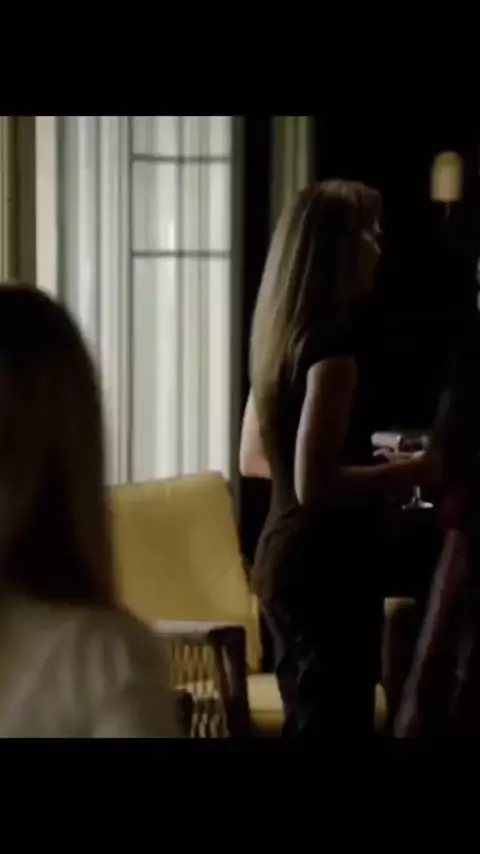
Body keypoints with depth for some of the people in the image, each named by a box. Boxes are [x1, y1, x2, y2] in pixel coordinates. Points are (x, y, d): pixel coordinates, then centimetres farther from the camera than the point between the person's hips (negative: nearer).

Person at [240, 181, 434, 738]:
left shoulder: (285, 338, 9)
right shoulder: (332, 344, -18)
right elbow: (315, 484, -23)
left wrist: (377, 465, 21)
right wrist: (412, 470, -14)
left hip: (283, 559, 10)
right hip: (326, 567, -10)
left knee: (308, 724, 17)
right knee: (331, 726, -5)